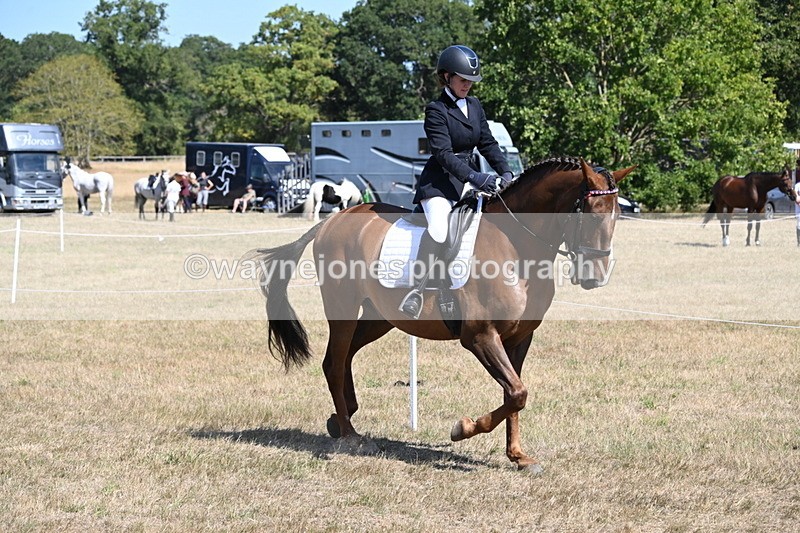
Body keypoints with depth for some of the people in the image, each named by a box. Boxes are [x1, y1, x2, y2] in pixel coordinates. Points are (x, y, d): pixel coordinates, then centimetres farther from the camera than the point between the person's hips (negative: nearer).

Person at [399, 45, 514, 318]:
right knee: (439, 228, -31)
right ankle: (416, 291, -28)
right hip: (440, 181, -8)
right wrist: (473, 176, -31)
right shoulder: (436, 110, -9)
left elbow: (488, 143, 14)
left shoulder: (475, 106, 13)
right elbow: (443, 153, -19)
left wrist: (505, 172, -3)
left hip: (471, 178, 8)